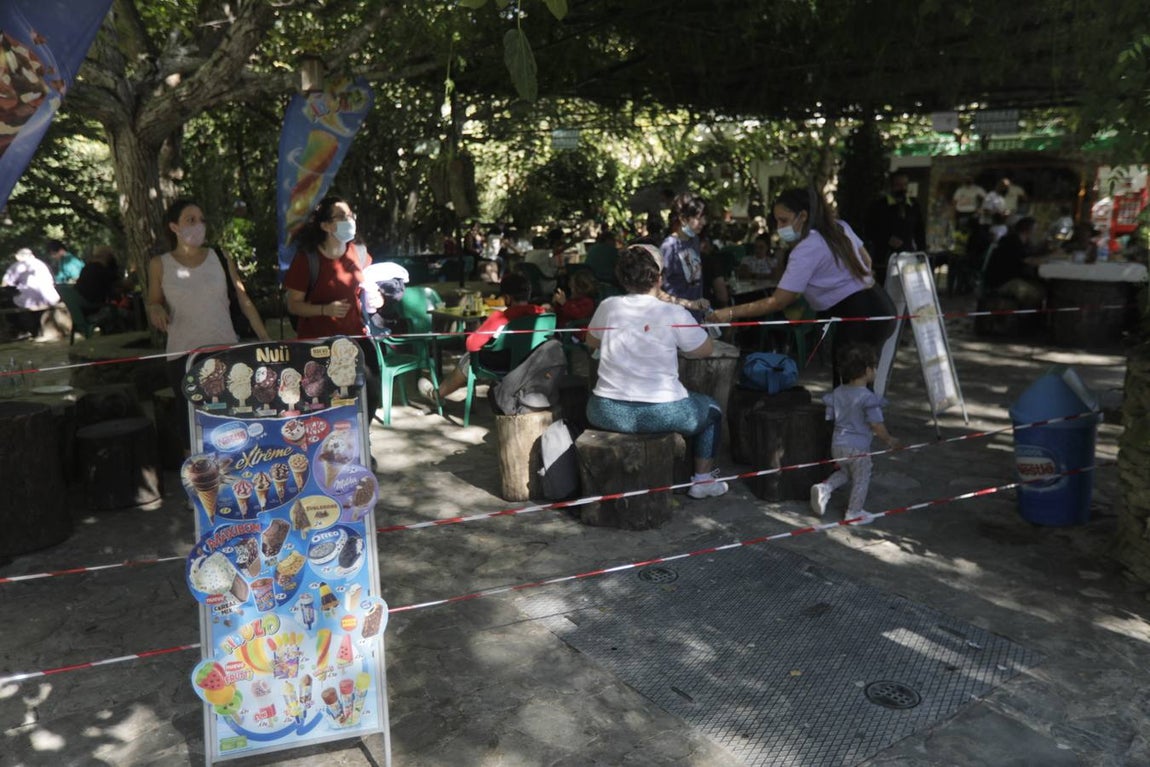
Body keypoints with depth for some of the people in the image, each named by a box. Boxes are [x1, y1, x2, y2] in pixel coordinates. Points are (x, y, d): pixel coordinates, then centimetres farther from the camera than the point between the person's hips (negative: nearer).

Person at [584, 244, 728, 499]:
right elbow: (705, 350, 5)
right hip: (661, 414, -3)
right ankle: (703, 480, 27)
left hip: (608, 414, 3)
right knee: (712, 409, 26)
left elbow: (591, 342, 18)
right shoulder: (675, 313, -10)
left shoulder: (608, 307, -1)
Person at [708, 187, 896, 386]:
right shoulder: (840, 227, 8)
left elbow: (778, 302, -21)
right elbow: (866, 261, 20)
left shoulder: (806, 250, -18)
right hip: (878, 305, 9)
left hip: (859, 316, -9)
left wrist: (731, 313, -20)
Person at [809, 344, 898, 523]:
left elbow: (830, 418, 8)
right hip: (858, 447, -6)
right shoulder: (868, 398, -20)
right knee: (861, 479, 14)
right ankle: (854, 512, 24)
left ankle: (824, 487, 7)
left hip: (837, 444, 6)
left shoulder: (837, 393, 0)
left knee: (845, 472, 28)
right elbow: (877, 426, -17)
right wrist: (889, 440, 0)